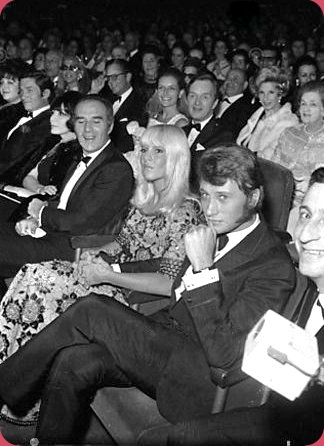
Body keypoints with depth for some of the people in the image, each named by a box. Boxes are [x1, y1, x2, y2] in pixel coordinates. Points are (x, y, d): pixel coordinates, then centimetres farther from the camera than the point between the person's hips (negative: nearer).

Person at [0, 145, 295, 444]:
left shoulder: (275, 267, -15)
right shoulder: (216, 231, 10)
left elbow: (222, 353, -21)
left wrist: (204, 267, -25)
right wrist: (111, 271, 10)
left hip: (197, 377, -7)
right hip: (169, 337, 7)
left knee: (92, 311, -19)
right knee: (75, 362, -19)